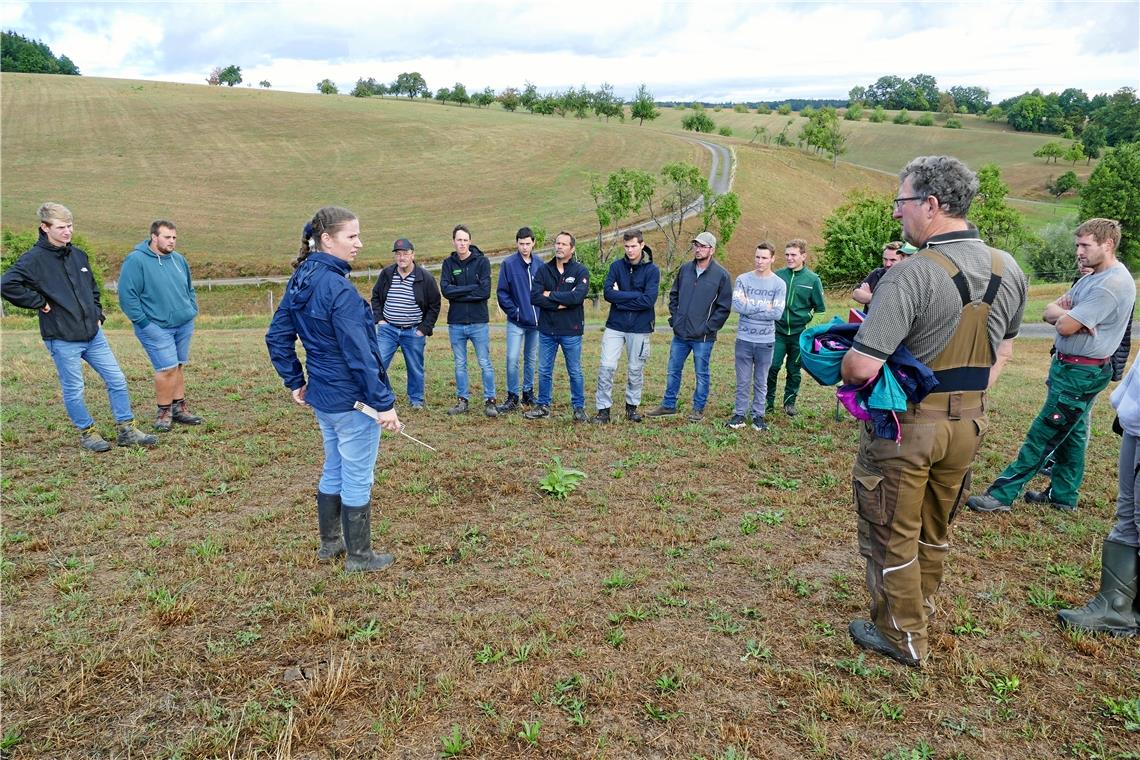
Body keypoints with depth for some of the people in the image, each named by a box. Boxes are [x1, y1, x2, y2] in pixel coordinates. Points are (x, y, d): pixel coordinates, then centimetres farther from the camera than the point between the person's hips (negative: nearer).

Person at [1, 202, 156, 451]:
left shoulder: (79, 255, 11)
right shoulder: (34, 259, -10)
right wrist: (41, 303, -14)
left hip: (93, 334, 6)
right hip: (62, 339, -6)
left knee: (117, 380, 6)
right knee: (74, 390, 6)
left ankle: (126, 430, 15)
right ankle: (87, 433, 23)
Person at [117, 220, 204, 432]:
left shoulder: (178, 259, 10)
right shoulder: (135, 261, -11)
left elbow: (189, 289, 23)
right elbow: (127, 295, -13)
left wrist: (192, 311, 11)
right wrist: (144, 322, -15)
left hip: (184, 325, 7)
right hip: (156, 327, -6)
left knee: (178, 367, 13)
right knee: (167, 368, -10)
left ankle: (179, 408, 22)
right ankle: (164, 412, 5)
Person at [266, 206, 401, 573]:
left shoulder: (299, 281, 5)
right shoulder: (339, 288, -23)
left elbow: (276, 337, 11)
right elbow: (359, 353, -24)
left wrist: (294, 381, 18)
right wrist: (384, 403, -19)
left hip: (321, 395, 9)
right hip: (353, 400, -9)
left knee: (333, 471, 23)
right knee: (358, 478, 7)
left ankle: (330, 543, 38)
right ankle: (359, 556, 22)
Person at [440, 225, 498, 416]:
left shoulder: (482, 261, -3)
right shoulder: (448, 263, 5)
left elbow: (485, 291, -14)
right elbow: (445, 289, -10)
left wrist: (458, 293, -10)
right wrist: (472, 288, -14)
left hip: (479, 322, -3)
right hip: (456, 323, 3)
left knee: (485, 364, 2)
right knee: (460, 365, 11)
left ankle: (490, 401, 10)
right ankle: (462, 401, 21)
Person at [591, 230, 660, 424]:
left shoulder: (652, 270, -6)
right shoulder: (617, 266, 1)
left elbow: (648, 301, -17)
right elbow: (607, 292, -11)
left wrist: (620, 298, -13)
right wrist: (635, 295, -16)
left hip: (640, 328, -1)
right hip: (615, 325, 1)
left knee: (636, 370, 11)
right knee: (606, 366, -5)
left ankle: (632, 406, 29)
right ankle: (603, 409, 4)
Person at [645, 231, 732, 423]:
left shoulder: (722, 275, -7)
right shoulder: (685, 269, 6)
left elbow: (724, 307, -7)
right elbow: (674, 296, 16)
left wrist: (707, 328, -11)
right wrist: (674, 319, 6)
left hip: (703, 337, -5)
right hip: (680, 334, 5)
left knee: (701, 374, 8)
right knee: (673, 371, 13)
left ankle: (698, 409, 22)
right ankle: (668, 405, 27)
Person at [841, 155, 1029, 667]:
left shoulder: (911, 276, -25)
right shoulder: (1010, 271, 0)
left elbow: (862, 366, -30)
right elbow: (1002, 350, 14)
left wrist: (844, 373, -9)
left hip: (905, 427, -7)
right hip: (969, 424, 7)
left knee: (891, 535, 12)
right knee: (935, 530, 25)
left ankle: (903, 637, 26)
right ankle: (920, 612, 44)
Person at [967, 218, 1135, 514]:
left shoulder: (1113, 284, -21)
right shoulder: (1092, 278, 11)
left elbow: (1064, 326, -23)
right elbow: (1049, 312, 7)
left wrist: (1064, 313, -2)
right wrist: (1068, 314, -14)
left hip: (1081, 373, -10)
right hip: (1070, 367, 10)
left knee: (1043, 435, -6)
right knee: (1070, 433, 16)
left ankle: (1002, 494, -2)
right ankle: (1063, 494, 27)